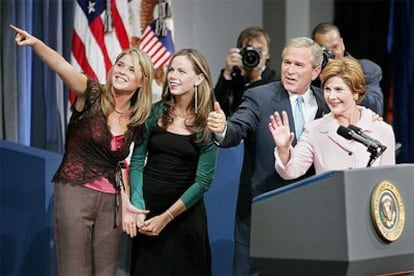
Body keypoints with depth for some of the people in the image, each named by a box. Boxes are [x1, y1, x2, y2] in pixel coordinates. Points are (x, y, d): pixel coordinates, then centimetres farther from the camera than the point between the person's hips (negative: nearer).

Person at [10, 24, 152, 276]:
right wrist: (36, 44, -42)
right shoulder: (93, 96, -6)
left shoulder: (137, 122, 7)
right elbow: (62, 67, -25)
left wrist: (125, 201, 8)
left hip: (111, 200, 5)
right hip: (75, 193, -5)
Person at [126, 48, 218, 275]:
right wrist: (137, 207, -12)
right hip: (147, 209, 2)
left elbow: (203, 180, -9)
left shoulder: (207, 124, -7)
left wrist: (166, 218, -12)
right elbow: (136, 161, -1)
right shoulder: (155, 112, -1)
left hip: (185, 215, -2)